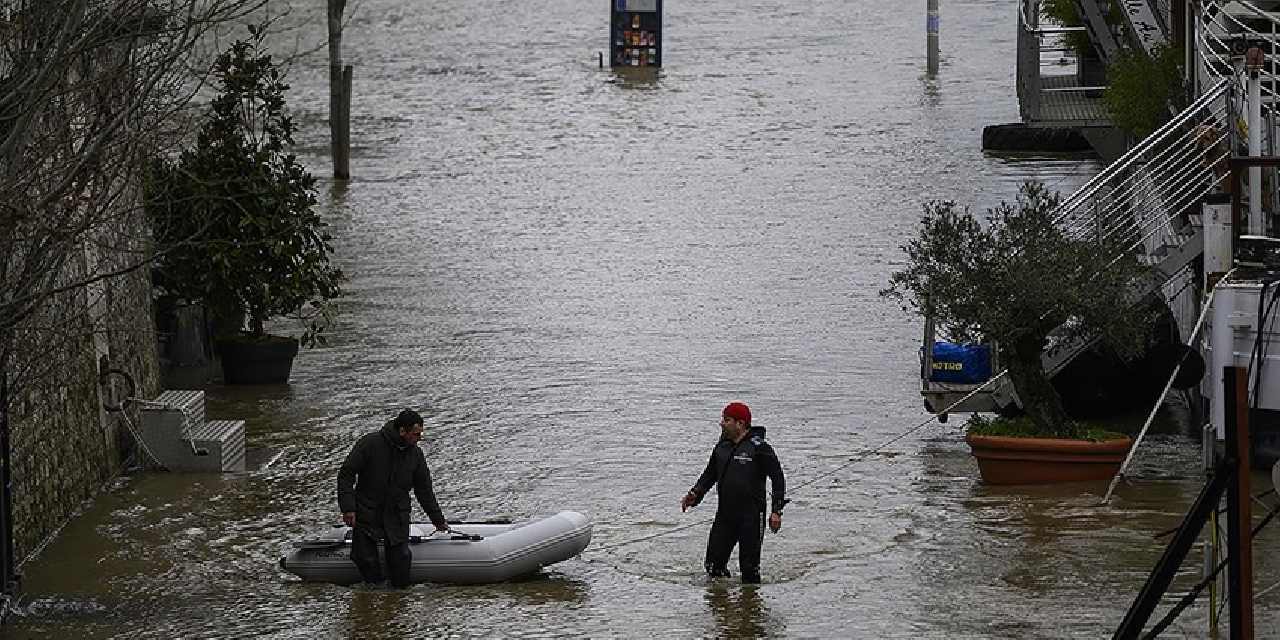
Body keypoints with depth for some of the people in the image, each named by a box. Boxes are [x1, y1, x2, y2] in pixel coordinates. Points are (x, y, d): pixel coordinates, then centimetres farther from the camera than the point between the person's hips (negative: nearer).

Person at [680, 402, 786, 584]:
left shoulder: (758, 448, -9)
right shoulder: (722, 447, 10)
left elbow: (777, 478, -7)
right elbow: (710, 474, 22)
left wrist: (776, 511, -13)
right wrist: (695, 494, 4)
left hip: (751, 516, -6)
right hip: (724, 514, 6)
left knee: (749, 567, -4)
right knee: (714, 564, 4)